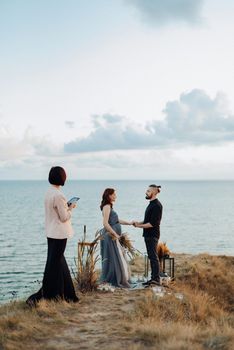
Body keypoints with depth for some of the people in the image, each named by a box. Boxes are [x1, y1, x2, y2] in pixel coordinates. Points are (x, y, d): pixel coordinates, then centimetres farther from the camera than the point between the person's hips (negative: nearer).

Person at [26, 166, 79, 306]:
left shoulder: (50, 192, 7)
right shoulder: (58, 195, -21)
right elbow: (64, 217, -17)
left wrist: (67, 207, 12)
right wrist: (70, 208, -1)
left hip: (52, 233, 10)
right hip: (59, 234, -10)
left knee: (60, 263, 16)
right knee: (55, 264, -1)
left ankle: (66, 295, 28)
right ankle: (42, 296, 3)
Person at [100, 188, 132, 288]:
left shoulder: (109, 206, 15)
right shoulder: (106, 206, -13)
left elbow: (116, 220, 22)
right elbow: (105, 223, -22)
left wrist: (129, 223, 20)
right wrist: (115, 234, -18)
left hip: (113, 236, 10)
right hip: (110, 236, -10)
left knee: (118, 257, 13)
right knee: (114, 258, -3)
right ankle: (116, 281, 4)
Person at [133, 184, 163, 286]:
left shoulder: (157, 205, -16)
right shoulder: (151, 204, 15)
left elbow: (153, 223, -21)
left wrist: (140, 226, -13)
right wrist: (139, 223, 7)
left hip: (153, 235, -10)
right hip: (148, 235, 10)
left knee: (153, 257, -8)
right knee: (151, 257, 13)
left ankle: (156, 279, -6)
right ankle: (153, 278, 19)